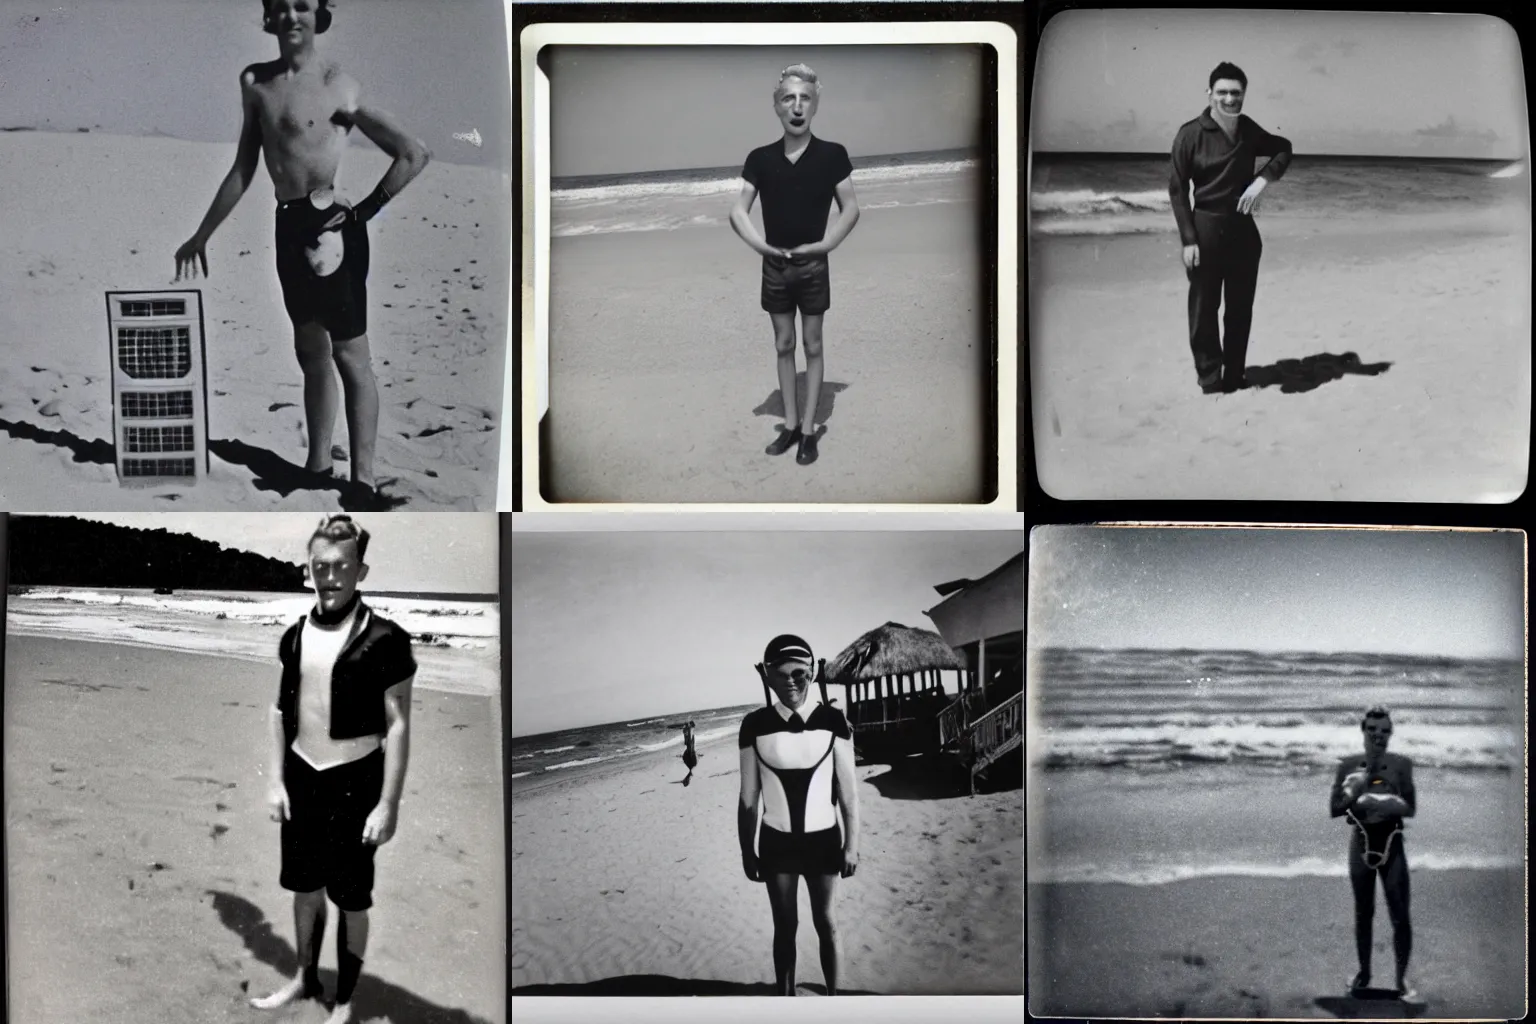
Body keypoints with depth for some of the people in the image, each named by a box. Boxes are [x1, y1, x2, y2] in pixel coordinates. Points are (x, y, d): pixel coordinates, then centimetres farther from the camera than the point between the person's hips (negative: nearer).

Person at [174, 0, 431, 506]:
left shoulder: (338, 86, -8)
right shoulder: (255, 81, 10)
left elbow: (414, 154, -12)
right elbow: (242, 170, 18)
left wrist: (363, 211, -11)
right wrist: (202, 235, 20)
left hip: (332, 228, -7)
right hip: (290, 227, 7)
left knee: (350, 356, -3)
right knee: (311, 353, 15)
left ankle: (363, 479, 0)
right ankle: (319, 464, 25)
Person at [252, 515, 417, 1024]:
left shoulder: (384, 639, -15)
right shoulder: (295, 635, 2)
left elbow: (398, 726, -13)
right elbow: (280, 710, 12)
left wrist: (388, 804, -14)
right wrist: (275, 780, 7)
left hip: (353, 781, -5)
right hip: (301, 776, 5)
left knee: (351, 899, 8)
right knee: (305, 886, 19)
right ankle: (305, 979, 39)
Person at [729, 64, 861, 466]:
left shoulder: (832, 155, -7)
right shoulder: (760, 158, -2)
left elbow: (851, 210, -2)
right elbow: (738, 211, 1)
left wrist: (824, 244, -12)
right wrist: (760, 244, -11)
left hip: (812, 266, -2)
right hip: (774, 266, 2)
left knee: (812, 346, 5)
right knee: (783, 346, 10)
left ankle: (809, 430, 12)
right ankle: (790, 425, 21)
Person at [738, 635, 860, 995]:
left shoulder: (832, 721, -11)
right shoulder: (755, 725, -10)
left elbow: (848, 791, -4)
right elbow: (749, 798, -3)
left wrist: (852, 843, -4)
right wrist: (746, 850, 1)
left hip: (822, 839, 0)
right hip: (776, 841, 0)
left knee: (825, 921, 14)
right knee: (784, 926, 12)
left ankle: (833, 993, 29)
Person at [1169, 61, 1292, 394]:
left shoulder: (1248, 129, 3)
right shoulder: (1191, 134, -10)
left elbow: (1283, 148, 19)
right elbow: (1177, 189, -9)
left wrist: (1263, 179, -1)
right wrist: (1188, 239, -14)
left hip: (1243, 228, 5)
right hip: (1206, 228, -5)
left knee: (1241, 308, 10)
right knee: (1204, 310, 0)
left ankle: (1234, 376, 21)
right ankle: (1210, 382, 9)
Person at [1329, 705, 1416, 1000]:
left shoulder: (1401, 764, -4)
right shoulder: (1349, 766, -1)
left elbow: (1411, 809, -5)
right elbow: (1334, 809, -2)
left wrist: (1390, 805, -22)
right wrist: (1356, 792, -18)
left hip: (1392, 844, -1)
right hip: (1362, 844, 1)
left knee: (1400, 916, -3)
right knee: (1363, 912, 12)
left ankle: (1402, 977, 8)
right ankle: (1364, 971, 26)